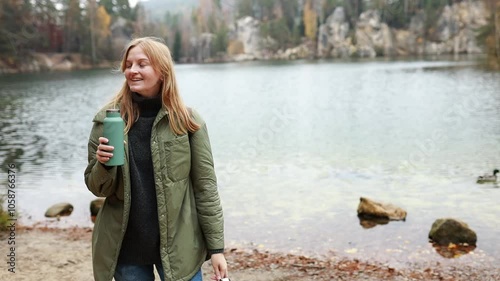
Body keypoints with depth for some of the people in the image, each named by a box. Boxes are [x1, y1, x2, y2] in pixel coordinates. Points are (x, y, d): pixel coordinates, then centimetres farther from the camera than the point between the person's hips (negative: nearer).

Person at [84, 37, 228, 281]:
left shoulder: (187, 120, -5)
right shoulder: (107, 119, -2)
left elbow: (205, 185, -4)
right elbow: (98, 188, 3)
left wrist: (216, 247, -7)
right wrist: (103, 164, -19)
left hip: (178, 246, -1)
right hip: (125, 247, 2)